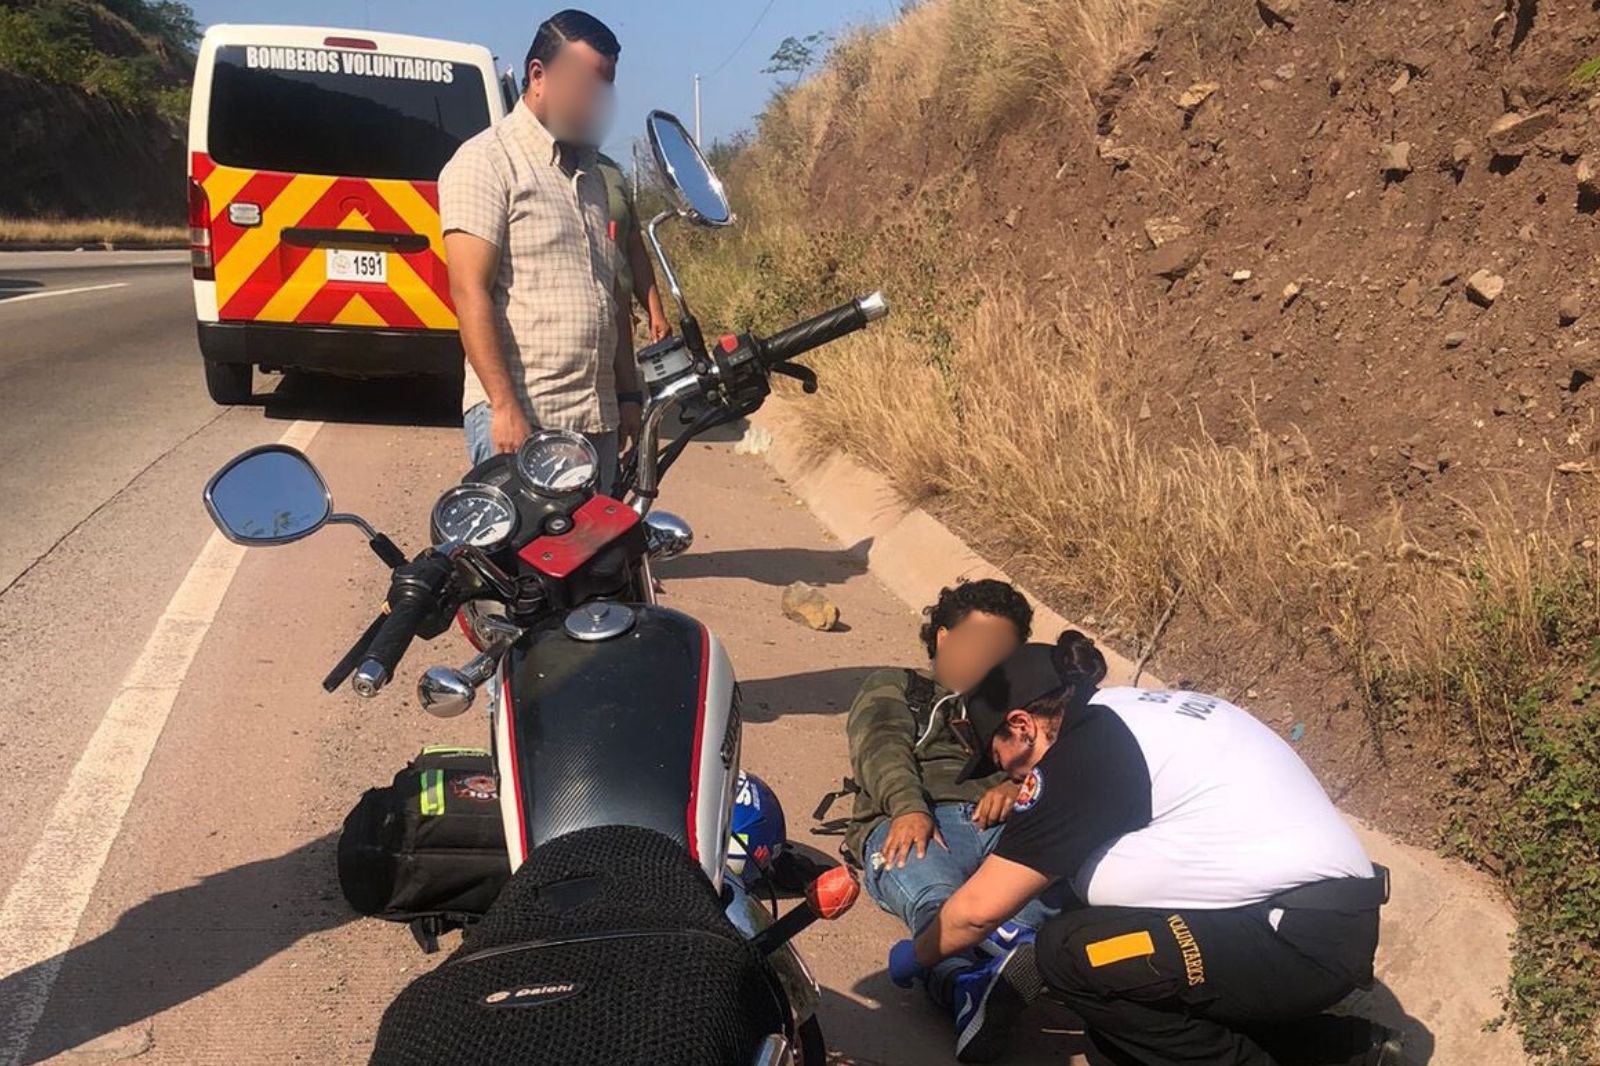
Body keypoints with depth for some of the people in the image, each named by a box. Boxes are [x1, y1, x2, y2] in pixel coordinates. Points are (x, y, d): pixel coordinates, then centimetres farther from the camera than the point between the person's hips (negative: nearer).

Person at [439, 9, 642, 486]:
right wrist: (506, 406, -20)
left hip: (596, 418, 8)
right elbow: (470, 292, -14)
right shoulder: (487, 161, -5)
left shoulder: (591, 174, 20)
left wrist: (627, 395, 18)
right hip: (518, 415, -7)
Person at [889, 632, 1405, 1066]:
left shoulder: (1086, 752, -15)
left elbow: (980, 907, -10)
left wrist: (915, 957, 7)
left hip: (1305, 942, -9)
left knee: (1072, 953, -17)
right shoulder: (1123, 712, 11)